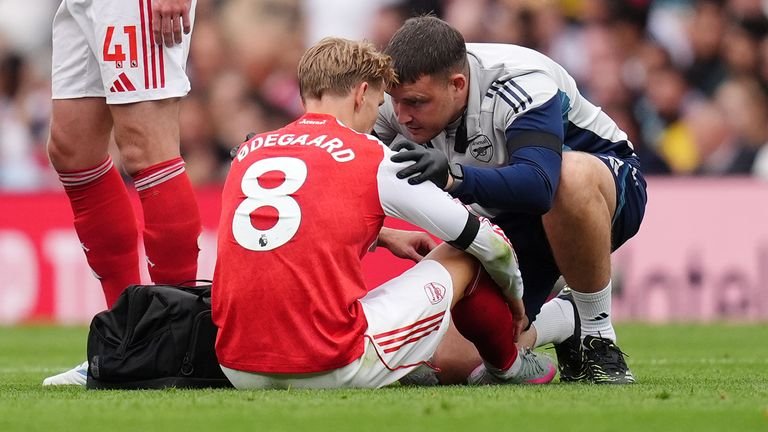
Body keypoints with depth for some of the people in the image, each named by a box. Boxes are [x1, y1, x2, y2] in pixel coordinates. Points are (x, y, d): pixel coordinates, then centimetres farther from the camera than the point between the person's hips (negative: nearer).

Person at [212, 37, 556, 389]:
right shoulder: (374, 158, 1)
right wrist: (514, 295, 31)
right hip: (334, 369, -5)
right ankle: (507, 366, 42)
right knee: (464, 257, 18)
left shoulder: (247, 152, 13)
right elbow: (488, 241, 12)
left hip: (237, 370, 5)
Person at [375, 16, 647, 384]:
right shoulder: (404, 95, -18)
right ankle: (566, 322, 18)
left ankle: (598, 339, -22)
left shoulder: (525, 84, -33)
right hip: (505, 225, 5)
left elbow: (538, 185, -49)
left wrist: (454, 177, -64)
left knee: (571, 175, -43)